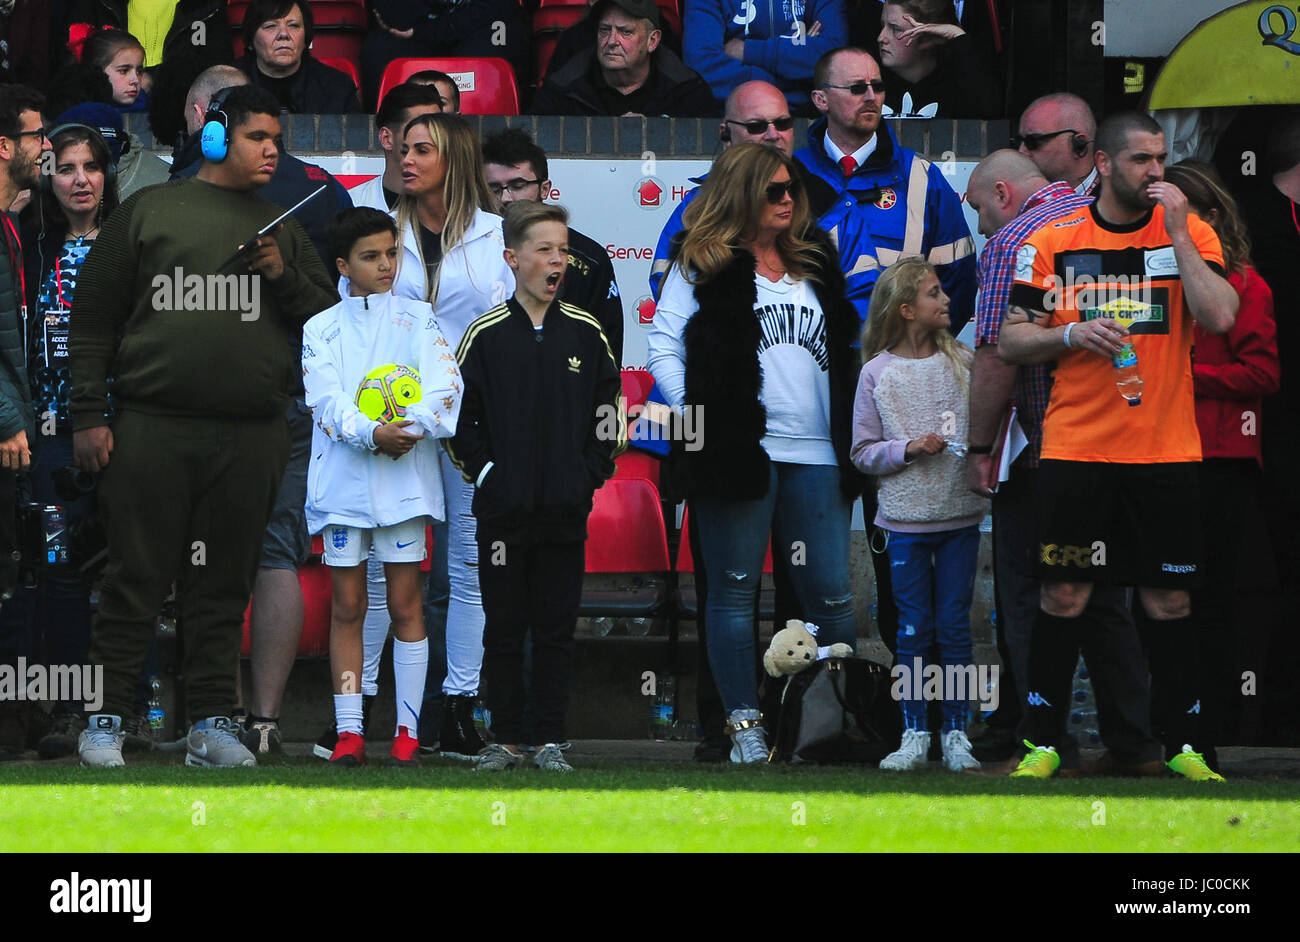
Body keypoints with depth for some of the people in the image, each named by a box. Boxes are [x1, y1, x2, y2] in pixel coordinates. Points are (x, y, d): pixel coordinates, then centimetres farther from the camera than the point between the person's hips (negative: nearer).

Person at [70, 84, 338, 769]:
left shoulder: (283, 231, 18)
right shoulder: (150, 211, 8)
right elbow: (93, 314, 6)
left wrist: (283, 277, -3)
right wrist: (87, 414, -2)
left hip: (251, 439, 3)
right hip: (151, 430, -3)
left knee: (224, 586, 5)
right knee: (136, 579, -3)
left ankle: (212, 725, 9)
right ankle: (105, 721, 3)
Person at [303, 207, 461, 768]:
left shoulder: (417, 319, 9)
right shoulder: (322, 329, 8)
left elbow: (445, 384, -4)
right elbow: (326, 400, -5)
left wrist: (413, 426, -23)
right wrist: (372, 433, -22)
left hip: (405, 477, 0)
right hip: (343, 481, 0)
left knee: (405, 604, 0)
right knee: (347, 606, 2)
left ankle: (408, 730, 2)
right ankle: (348, 731, 4)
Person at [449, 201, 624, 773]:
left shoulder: (586, 334, 5)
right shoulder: (486, 335, 0)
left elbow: (609, 414, 12)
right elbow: (454, 414, 4)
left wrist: (589, 476, 2)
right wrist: (483, 472, -4)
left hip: (567, 511, 1)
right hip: (502, 510, -1)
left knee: (556, 629, 4)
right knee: (504, 628, 3)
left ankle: (551, 741, 9)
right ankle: (504, 740, 10)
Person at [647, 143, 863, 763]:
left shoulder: (813, 263, 18)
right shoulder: (702, 265, 3)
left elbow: (841, 352, 25)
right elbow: (665, 348, 0)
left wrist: (849, 433, 16)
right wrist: (697, 416, -10)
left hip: (816, 455, 4)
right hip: (739, 450, -4)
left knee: (832, 595, 0)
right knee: (734, 590, 0)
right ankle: (743, 723, 5)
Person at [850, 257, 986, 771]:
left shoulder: (963, 361, 1)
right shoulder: (877, 373, -3)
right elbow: (863, 452, 0)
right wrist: (908, 449, -14)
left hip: (960, 516, 1)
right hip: (906, 519, -1)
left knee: (955, 626, 4)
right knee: (914, 628, 3)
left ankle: (956, 733, 11)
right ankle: (914, 733, 11)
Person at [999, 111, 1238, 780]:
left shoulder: (1187, 233, 3)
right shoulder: (1053, 242, 4)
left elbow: (1220, 318, -12)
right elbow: (1010, 341, 6)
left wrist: (1177, 233, -13)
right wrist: (1072, 334, -12)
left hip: (1165, 450, 0)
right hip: (1074, 449, 0)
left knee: (1168, 599, 3)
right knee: (1063, 595, 1)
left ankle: (1184, 743, 13)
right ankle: (1043, 742, 11)